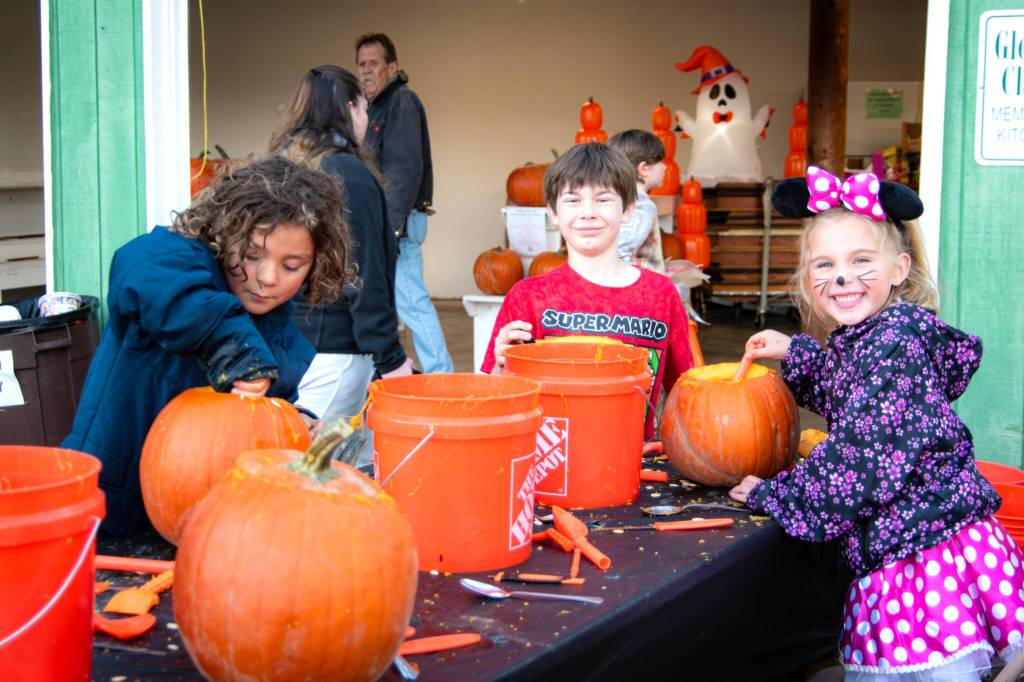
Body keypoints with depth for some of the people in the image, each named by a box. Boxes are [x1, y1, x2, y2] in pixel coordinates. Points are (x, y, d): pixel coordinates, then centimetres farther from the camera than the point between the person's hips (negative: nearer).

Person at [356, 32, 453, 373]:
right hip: (383, 219, 10)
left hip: (397, 219, -10)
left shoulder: (402, 102, -10)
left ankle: (439, 374, -7)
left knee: (410, 300, -11)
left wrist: (392, 225, -24)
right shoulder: (377, 106, 20)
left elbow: (407, 169, -19)